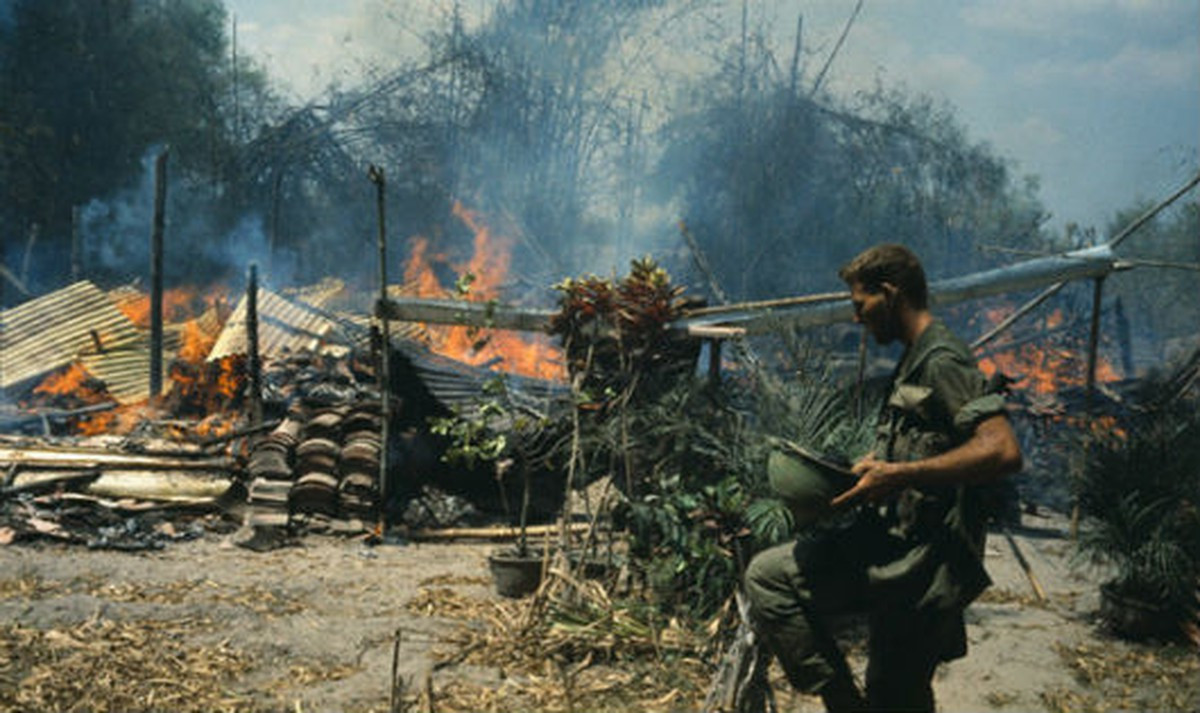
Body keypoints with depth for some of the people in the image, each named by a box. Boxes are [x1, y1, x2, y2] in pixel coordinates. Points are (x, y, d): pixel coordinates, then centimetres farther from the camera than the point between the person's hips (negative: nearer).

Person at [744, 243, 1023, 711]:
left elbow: (1002, 452, -26)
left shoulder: (942, 361, -14)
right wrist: (872, 468, 14)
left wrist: (899, 476, -27)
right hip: (904, 555, 10)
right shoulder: (915, 361, 18)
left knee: (768, 576, -13)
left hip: (920, 562, -10)